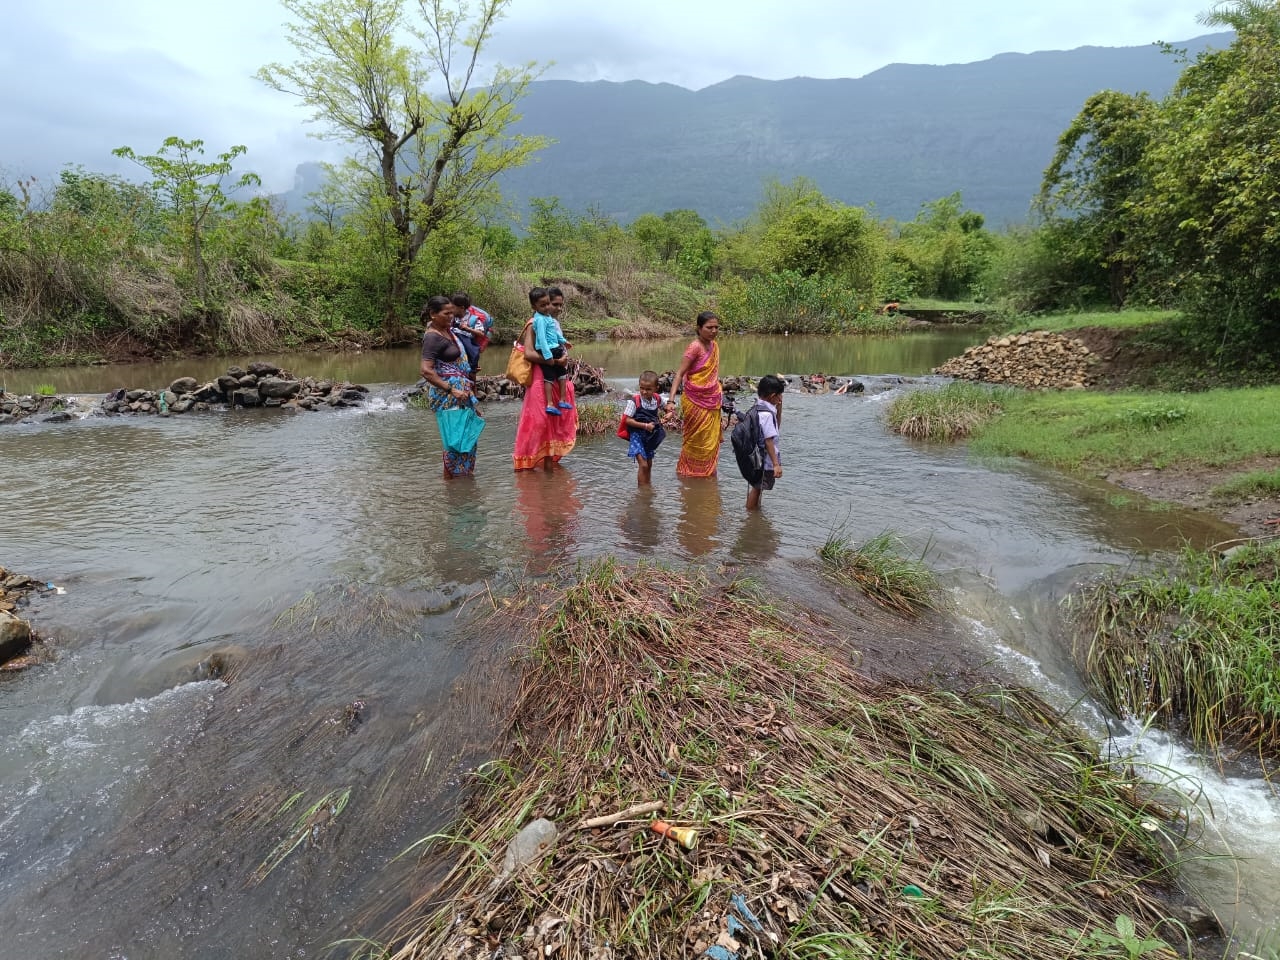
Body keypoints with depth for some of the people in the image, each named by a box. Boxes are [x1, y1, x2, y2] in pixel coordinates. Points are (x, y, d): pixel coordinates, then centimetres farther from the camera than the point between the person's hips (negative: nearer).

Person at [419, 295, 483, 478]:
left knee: (468, 436, 16)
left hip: (460, 392, 9)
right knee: (456, 439, -5)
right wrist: (451, 390, -24)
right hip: (447, 397, -9)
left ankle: (464, 476, 27)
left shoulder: (447, 329, 7)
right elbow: (426, 371, -25)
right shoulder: (433, 337, -17)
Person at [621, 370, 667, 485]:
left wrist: (659, 417, 1)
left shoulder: (658, 399, -4)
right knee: (643, 465, -12)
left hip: (651, 436, 6)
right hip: (637, 435, -5)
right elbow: (627, 420, -20)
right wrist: (645, 426, -24)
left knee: (649, 464, 16)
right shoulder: (634, 401, -19)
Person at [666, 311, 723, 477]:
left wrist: (720, 396, 19)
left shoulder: (715, 346, 7)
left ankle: (708, 472, 24)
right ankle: (685, 471, 20)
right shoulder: (695, 347, -16)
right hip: (696, 402, -7)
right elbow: (679, 374, -18)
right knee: (696, 441, 4)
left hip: (712, 402, 7)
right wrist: (671, 400, -27)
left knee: (712, 441, 11)